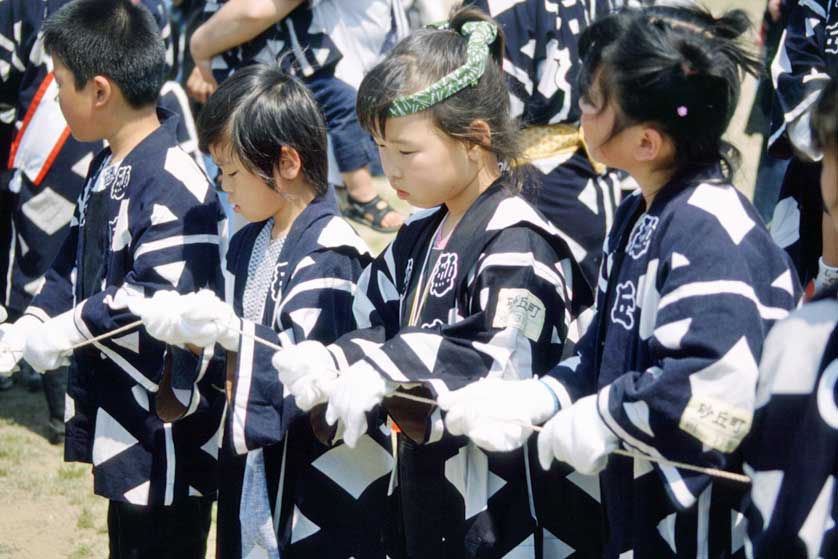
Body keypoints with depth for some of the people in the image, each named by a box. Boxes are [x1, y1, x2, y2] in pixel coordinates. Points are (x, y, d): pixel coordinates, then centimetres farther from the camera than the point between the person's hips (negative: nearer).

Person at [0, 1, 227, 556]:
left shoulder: (173, 186, -24)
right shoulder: (107, 168, 9)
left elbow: (153, 299, -29)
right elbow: (76, 264, 16)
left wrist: (55, 335, -19)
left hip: (166, 431, -10)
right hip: (118, 416, 10)